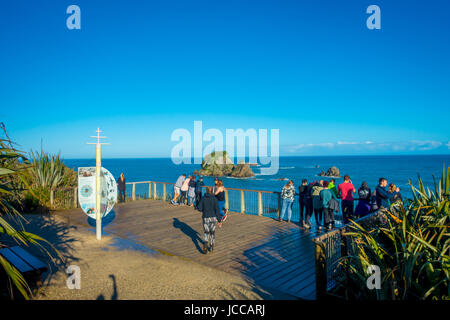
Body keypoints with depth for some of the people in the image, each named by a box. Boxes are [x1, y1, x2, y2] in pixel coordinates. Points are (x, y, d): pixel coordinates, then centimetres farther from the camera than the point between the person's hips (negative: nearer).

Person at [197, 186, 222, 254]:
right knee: (212, 232, 19)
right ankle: (211, 247, 27)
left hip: (206, 218, 0)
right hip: (213, 218, 0)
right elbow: (217, 210, -10)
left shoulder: (203, 198, -5)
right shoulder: (214, 199, -8)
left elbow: (199, 208, -4)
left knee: (206, 233, 13)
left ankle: (205, 245, -13)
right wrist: (219, 220, -5)